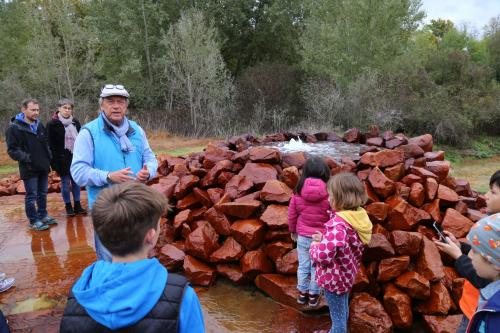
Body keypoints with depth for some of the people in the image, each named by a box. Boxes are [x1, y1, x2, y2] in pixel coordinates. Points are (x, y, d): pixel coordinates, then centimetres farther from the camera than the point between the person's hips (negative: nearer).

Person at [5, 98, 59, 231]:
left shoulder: (39, 125, 11)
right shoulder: (14, 128, -10)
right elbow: (12, 150, -11)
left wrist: (49, 158, 12)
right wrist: (27, 158, -22)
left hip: (43, 167, 6)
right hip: (29, 169, -6)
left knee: (43, 194, 16)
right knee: (31, 196, 2)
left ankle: (43, 215, 30)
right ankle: (33, 221, 13)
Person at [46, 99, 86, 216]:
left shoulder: (75, 122, 5)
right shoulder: (52, 124, -7)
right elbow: (51, 145, -8)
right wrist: (54, 163, -13)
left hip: (76, 158, 4)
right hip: (62, 159, -3)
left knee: (76, 182, 10)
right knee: (65, 183, 6)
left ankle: (78, 205, 20)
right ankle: (68, 206, 19)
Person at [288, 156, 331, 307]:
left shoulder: (298, 192, -12)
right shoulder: (329, 193, -19)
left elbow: (291, 215, -1)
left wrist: (293, 231, 16)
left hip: (303, 237, 2)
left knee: (303, 266, 19)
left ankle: (302, 293, 35)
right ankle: (313, 295, 31)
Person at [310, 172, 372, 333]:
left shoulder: (338, 225, -33)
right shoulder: (358, 216, -6)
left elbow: (323, 255, -37)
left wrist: (315, 246, -17)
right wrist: (324, 239, -1)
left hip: (334, 278, -9)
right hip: (346, 274, 9)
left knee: (337, 316, 12)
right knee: (343, 310, 28)